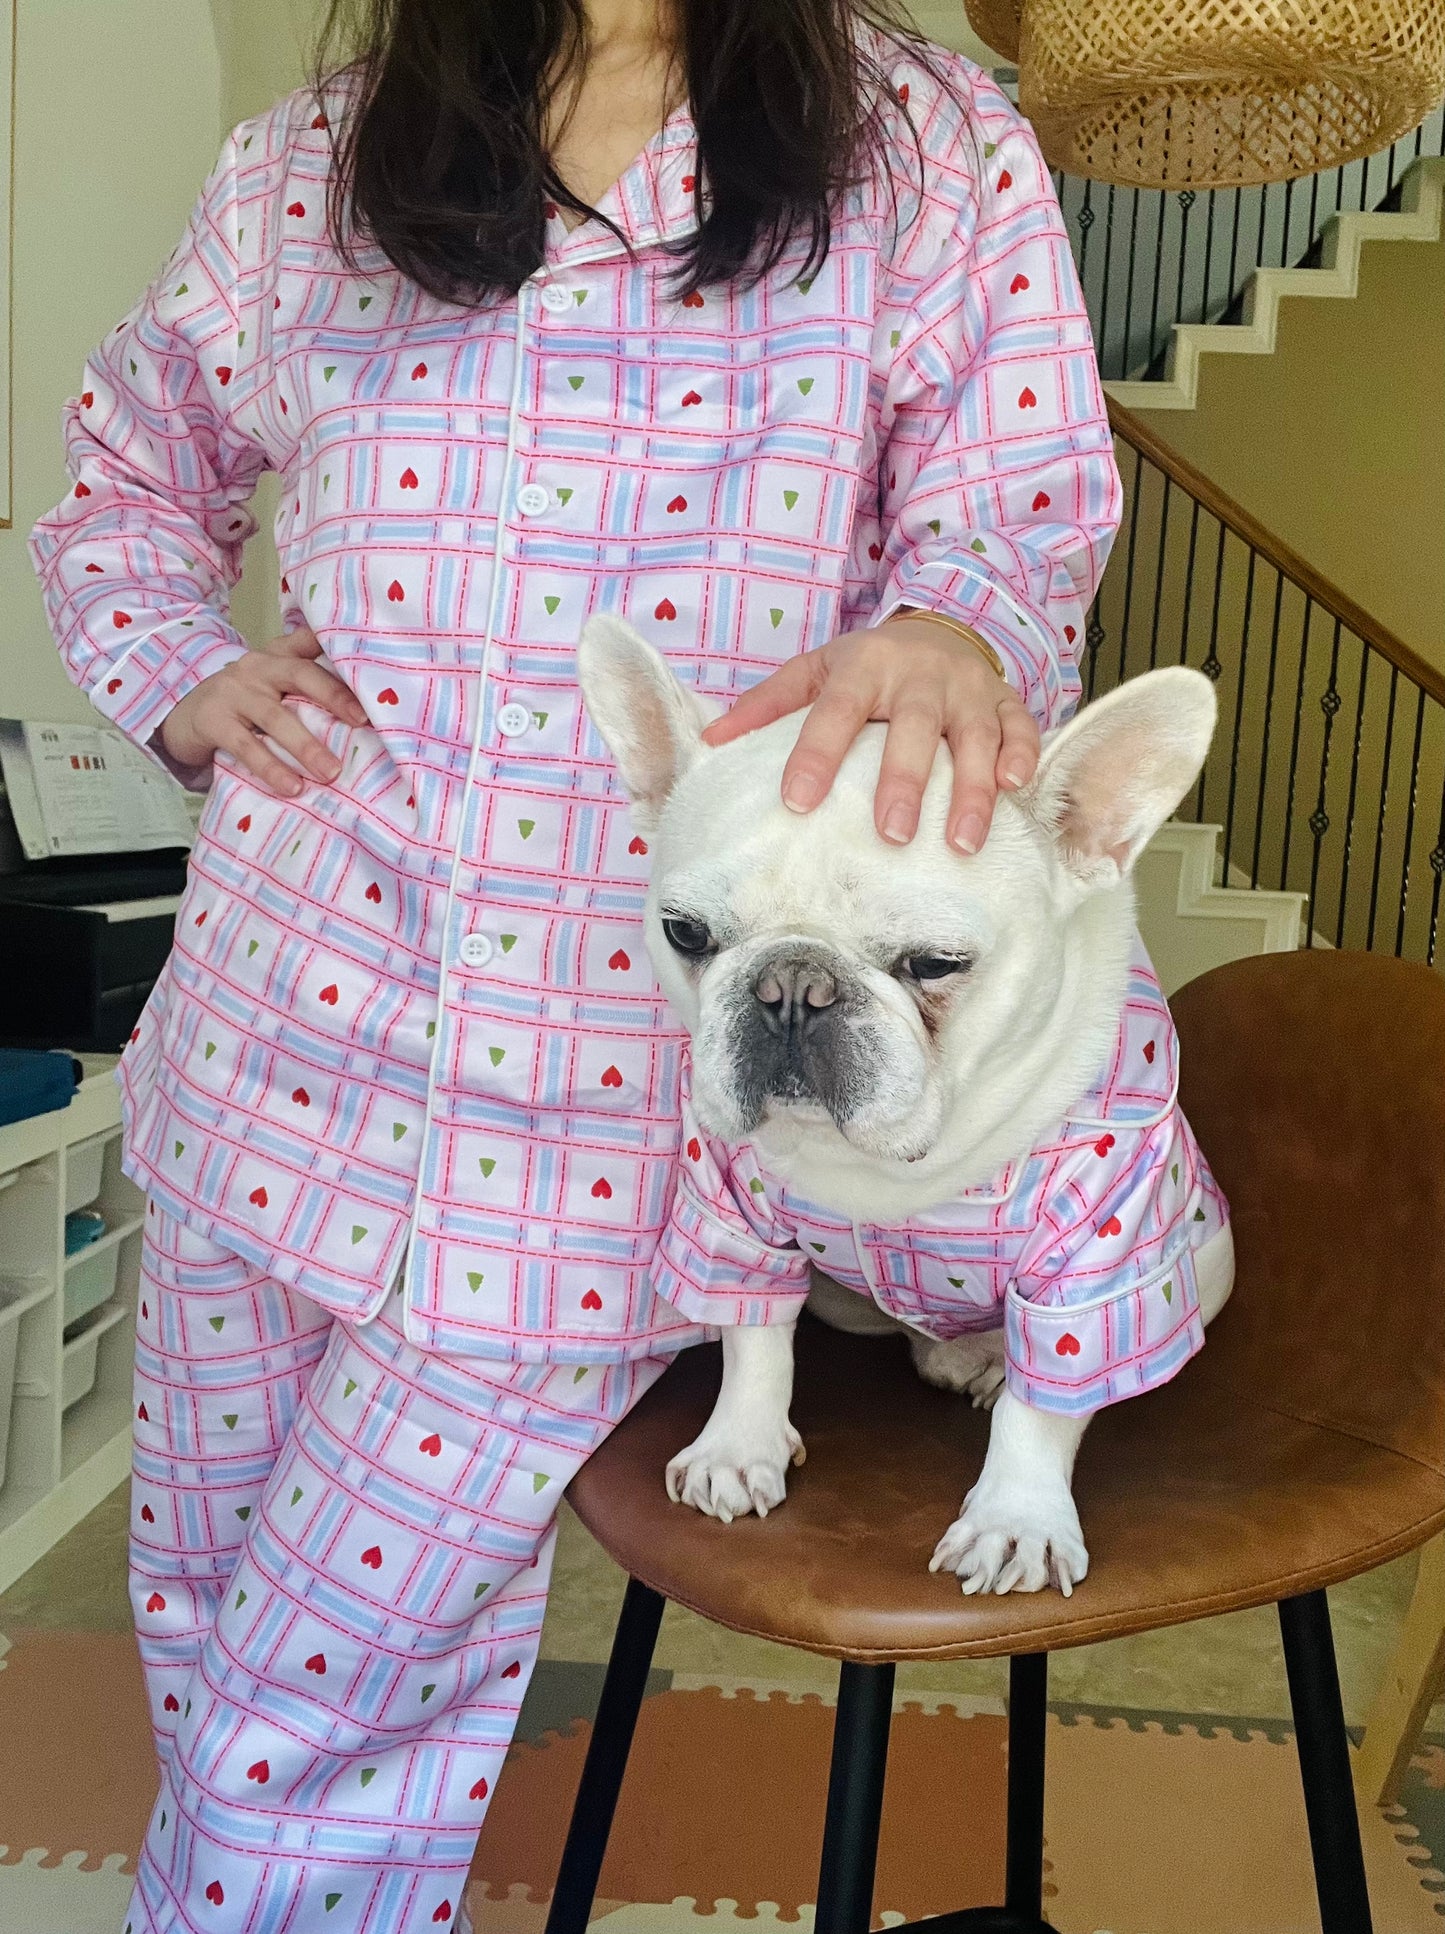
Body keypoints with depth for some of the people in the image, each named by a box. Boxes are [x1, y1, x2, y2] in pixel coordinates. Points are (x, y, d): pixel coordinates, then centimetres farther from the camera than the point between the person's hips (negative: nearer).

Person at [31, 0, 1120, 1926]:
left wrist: (952, 631, -24)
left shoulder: (931, 157, 2)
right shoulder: (307, 172, 9)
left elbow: (1024, 518, 0)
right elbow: (125, 473, 22)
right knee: (201, 1613, 21)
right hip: (284, 1031, 4)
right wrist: (181, 680, 2)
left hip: (601, 1111, -3)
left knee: (327, 1708, 6)